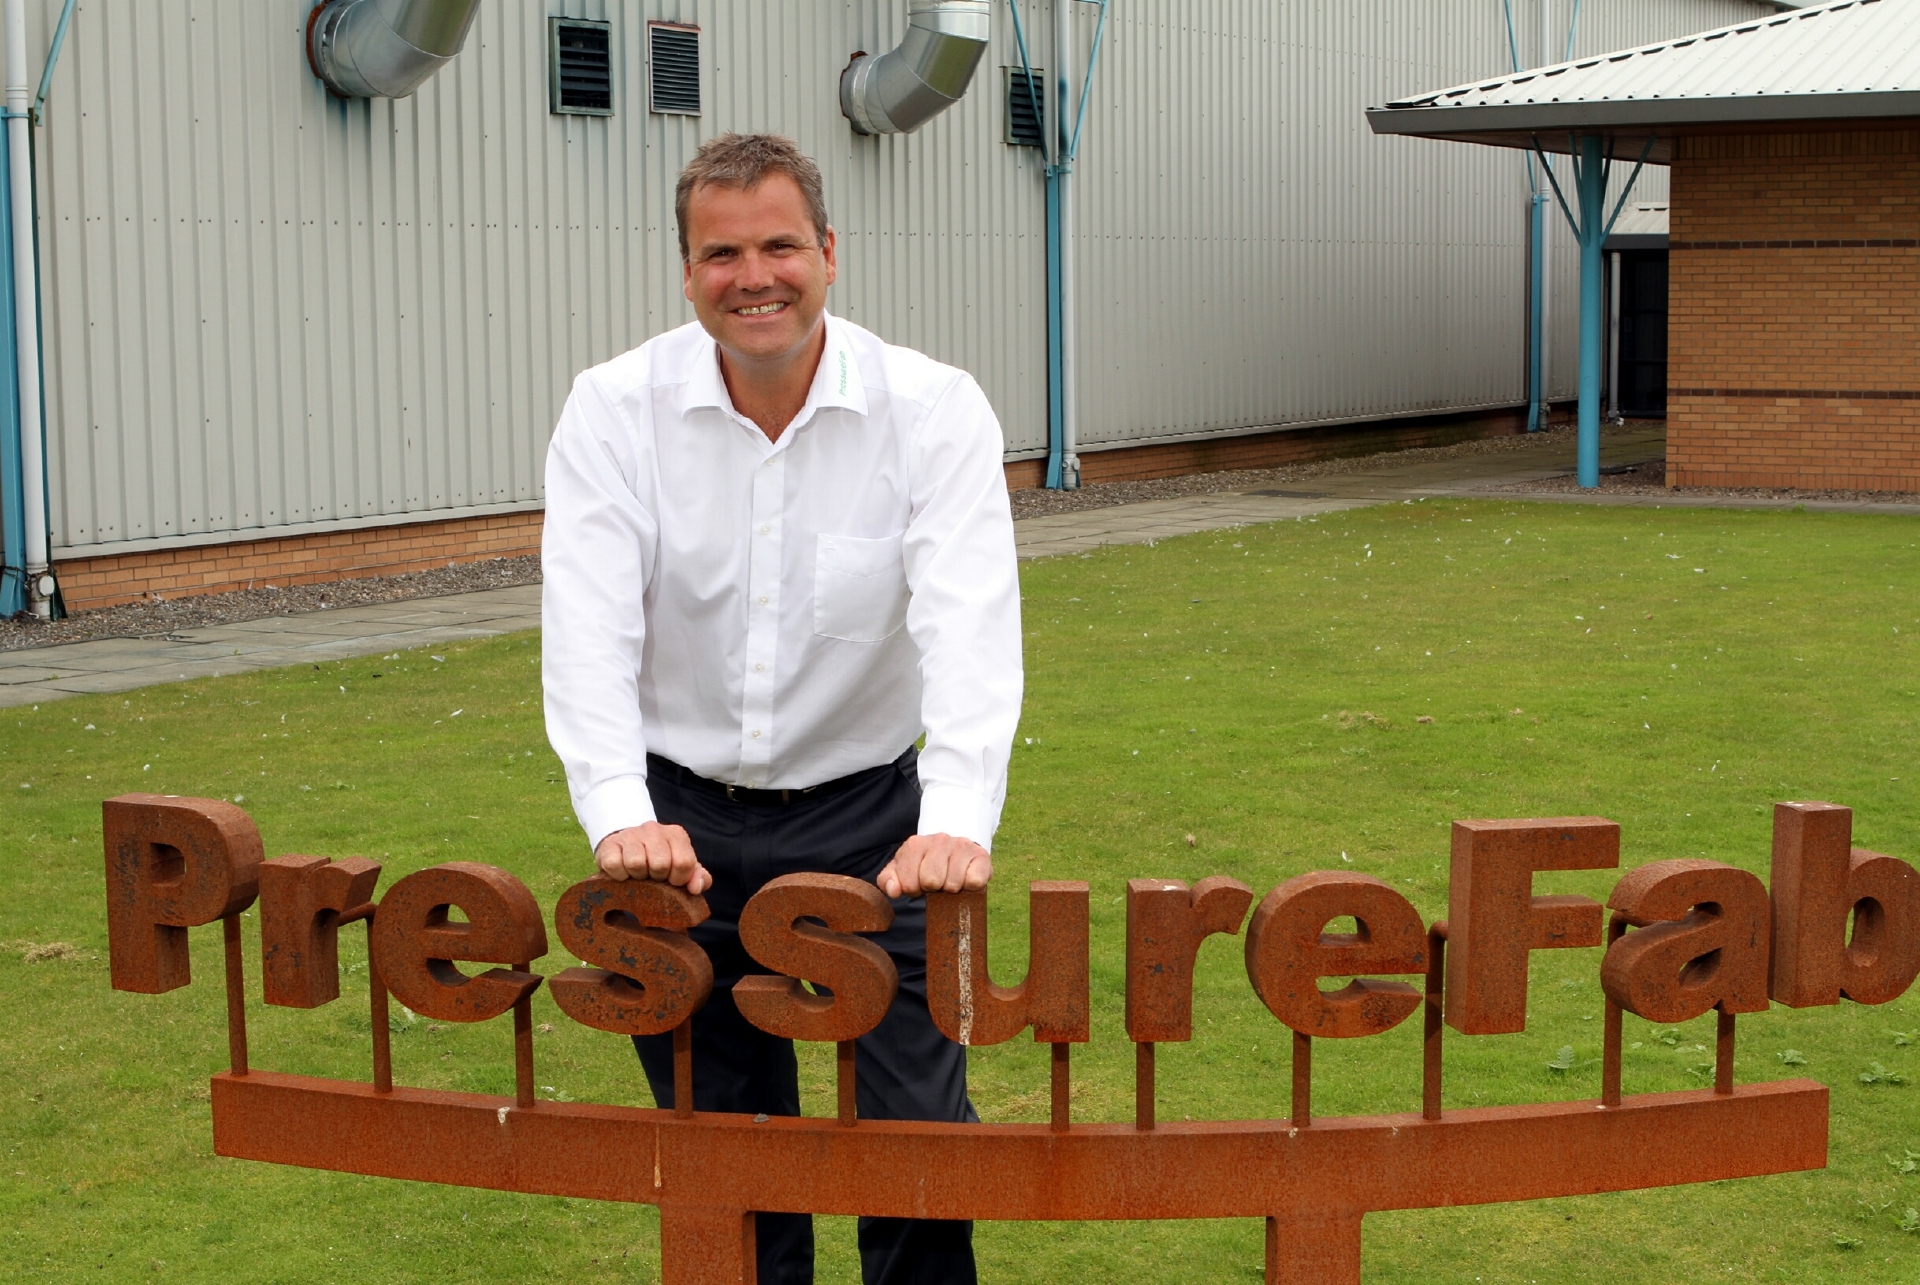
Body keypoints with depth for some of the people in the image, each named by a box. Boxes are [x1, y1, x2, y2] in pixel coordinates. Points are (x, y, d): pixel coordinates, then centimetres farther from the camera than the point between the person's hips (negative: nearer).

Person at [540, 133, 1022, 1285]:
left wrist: (959, 822, -37)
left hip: (871, 812, -1)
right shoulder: (616, 410, -8)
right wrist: (621, 815, -32)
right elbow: (589, 626, -17)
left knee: (919, 1125, -2)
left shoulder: (935, 410, -11)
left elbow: (970, 624, -22)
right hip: (685, 819, 1)